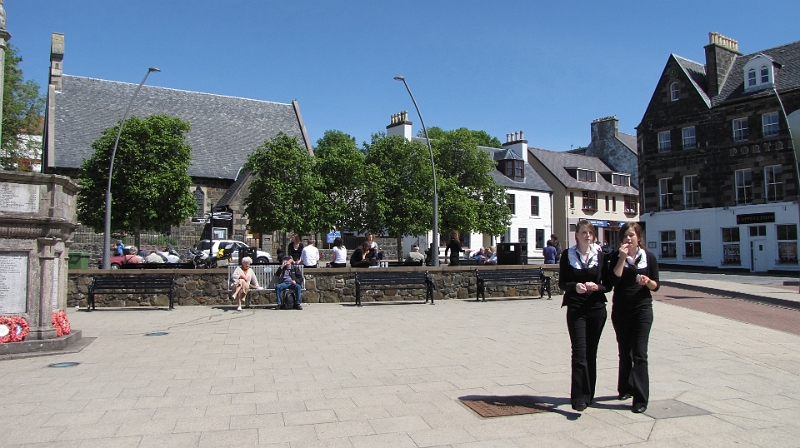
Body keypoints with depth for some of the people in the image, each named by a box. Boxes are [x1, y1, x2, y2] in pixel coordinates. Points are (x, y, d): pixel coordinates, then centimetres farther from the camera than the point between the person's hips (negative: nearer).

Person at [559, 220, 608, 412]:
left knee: (591, 352, 9)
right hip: (576, 309, -2)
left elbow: (607, 283, 6)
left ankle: (589, 394, 22)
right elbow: (562, 283, 1)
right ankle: (579, 398, -10)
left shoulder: (600, 255, 6)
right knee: (579, 352, -10)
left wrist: (597, 286, -15)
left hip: (597, 308, 2)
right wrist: (575, 286, -19)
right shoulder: (567, 255, 1)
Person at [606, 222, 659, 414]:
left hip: (642, 308, -1)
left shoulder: (649, 257, 2)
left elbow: (655, 285, 5)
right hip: (620, 309, 2)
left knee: (639, 353, -8)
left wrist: (647, 281, -17)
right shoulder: (616, 256, 1)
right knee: (624, 352, 14)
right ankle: (625, 388, 32)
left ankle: (641, 398, -4)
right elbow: (613, 281, -12)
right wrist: (622, 259, -16)